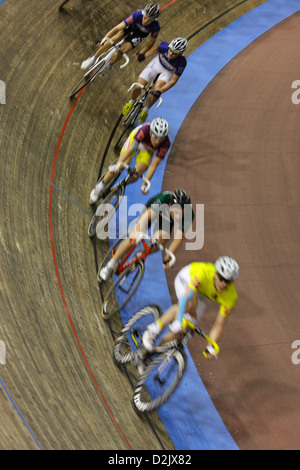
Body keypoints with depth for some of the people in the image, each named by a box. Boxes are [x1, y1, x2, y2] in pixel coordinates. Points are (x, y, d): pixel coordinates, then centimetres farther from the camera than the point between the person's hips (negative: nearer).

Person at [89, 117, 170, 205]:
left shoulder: (165, 144, -36)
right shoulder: (145, 130, -41)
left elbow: (153, 166, -31)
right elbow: (131, 148, -46)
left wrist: (144, 184, -33)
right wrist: (117, 165, -56)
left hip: (148, 150, 2)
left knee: (134, 176, -14)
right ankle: (100, 187, 2)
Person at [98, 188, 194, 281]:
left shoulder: (188, 214, -36)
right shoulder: (164, 198, -42)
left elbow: (178, 239, -34)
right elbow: (146, 216, -50)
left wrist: (167, 258, -40)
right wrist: (138, 232, -67)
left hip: (167, 221, 2)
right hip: (153, 210, -2)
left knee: (160, 241, -25)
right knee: (134, 239, -15)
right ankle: (111, 264, 5)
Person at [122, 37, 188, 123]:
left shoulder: (181, 62, -35)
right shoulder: (164, 46, -30)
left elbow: (174, 80, -28)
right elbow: (156, 49, -4)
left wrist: (159, 91, -36)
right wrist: (144, 56, -8)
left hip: (168, 72, -2)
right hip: (157, 64, 2)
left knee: (156, 91, -29)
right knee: (137, 87, -11)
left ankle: (145, 110, 0)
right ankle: (132, 102, 24)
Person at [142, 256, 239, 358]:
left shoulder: (231, 297, -31)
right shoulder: (204, 273, -44)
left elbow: (219, 325, -24)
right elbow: (187, 296, -49)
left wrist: (210, 348, -30)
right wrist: (178, 321, -56)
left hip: (200, 294, 3)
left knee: (186, 327, -8)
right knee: (189, 306, -34)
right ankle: (154, 329, -19)